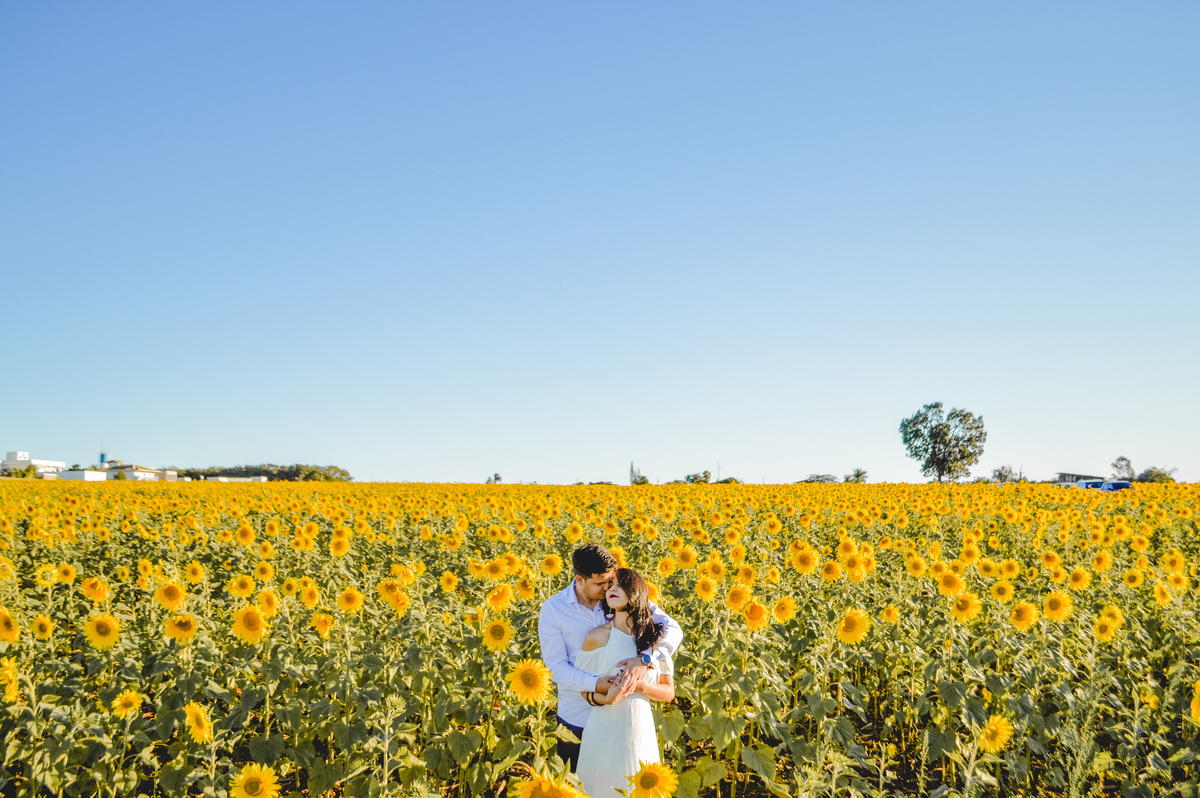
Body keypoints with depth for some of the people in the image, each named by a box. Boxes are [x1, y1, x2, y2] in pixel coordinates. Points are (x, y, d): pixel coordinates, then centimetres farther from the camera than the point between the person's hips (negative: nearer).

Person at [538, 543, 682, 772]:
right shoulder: (553, 609, -9)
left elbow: (673, 630, -9)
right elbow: (556, 667, -10)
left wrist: (646, 658, -27)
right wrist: (594, 684, -27)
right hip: (577, 718, 0)